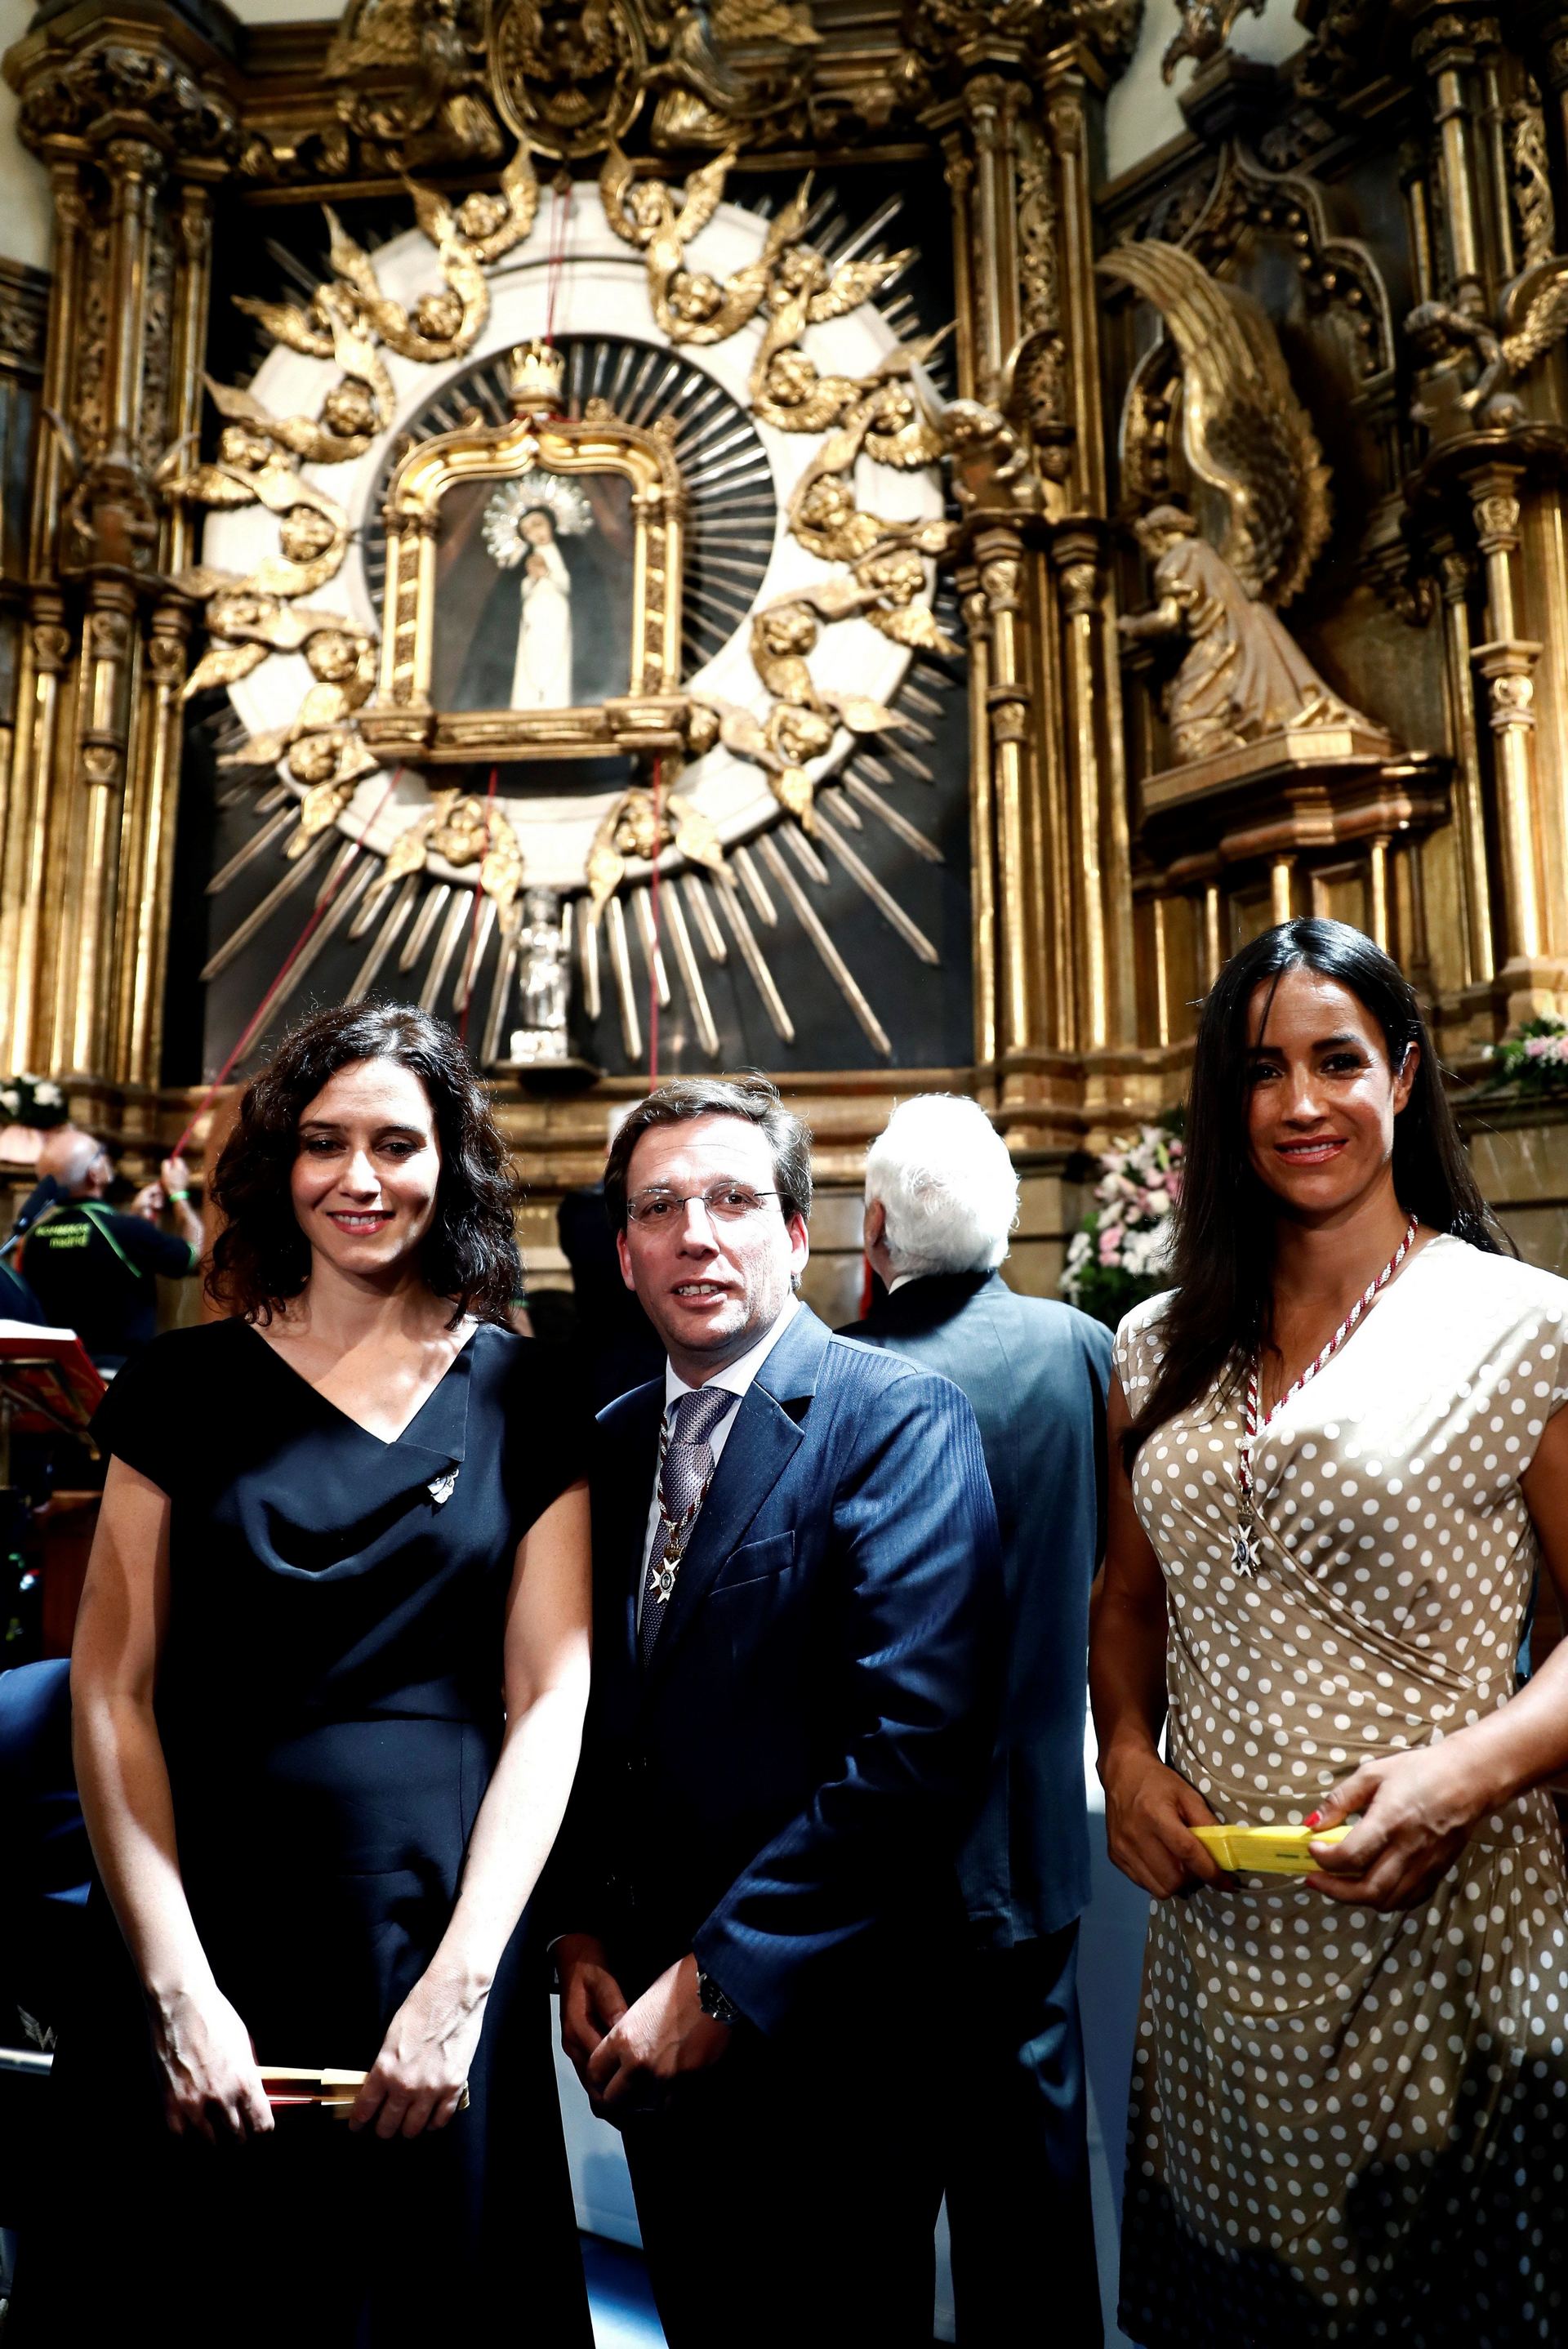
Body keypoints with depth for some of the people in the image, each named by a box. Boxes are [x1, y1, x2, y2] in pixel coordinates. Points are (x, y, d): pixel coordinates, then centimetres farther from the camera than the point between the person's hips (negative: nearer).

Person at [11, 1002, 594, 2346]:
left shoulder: (523, 1397, -1)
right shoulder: (186, 1388, 0)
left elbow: (551, 1698, -4)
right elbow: (113, 1693, -3)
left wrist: (459, 1986, -11)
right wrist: (177, 1984, -10)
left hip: (441, 1925, 0)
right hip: (203, 1927, 1)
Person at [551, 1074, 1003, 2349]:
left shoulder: (901, 1418, -15)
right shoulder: (609, 1441, 5)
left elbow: (918, 1743, -23)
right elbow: (591, 1715, 11)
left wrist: (721, 1980, -19)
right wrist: (580, 1935, 0)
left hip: (822, 2029, -5)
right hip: (651, 2028, 6)